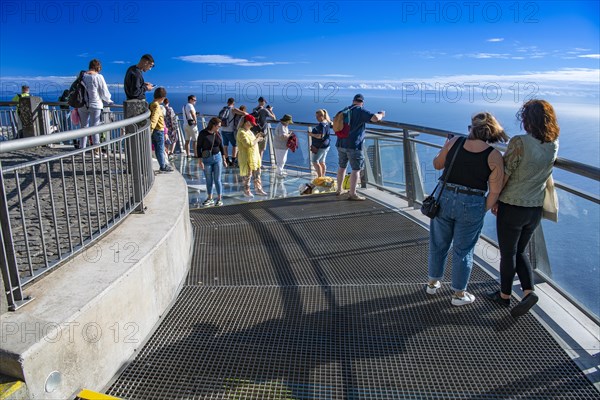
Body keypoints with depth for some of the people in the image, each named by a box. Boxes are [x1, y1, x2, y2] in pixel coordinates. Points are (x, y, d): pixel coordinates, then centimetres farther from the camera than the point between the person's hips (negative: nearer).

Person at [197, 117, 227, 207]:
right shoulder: (203, 133, -10)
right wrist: (200, 161, -11)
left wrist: (224, 159, 10)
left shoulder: (217, 134, 3)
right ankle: (210, 199, 20)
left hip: (217, 157, 2)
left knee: (217, 179, 2)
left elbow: (221, 146, 11)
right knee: (208, 180, 8)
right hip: (206, 159, -2)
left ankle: (219, 198, 11)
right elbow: (198, 147, -8)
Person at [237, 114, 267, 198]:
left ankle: (258, 189, 27)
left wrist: (257, 137, 7)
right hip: (246, 157, -10)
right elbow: (248, 144, -28)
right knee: (247, 175, 3)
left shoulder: (249, 131, 11)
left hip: (254, 156, 10)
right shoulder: (241, 132, -20)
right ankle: (246, 191, 16)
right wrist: (257, 139, -17)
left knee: (257, 174, 16)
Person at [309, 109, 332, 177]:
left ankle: (320, 177, -6)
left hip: (319, 147, -10)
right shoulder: (327, 123, 7)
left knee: (315, 162, -4)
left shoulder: (321, 124, -22)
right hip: (326, 145, 10)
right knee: (322, 162, 15)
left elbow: (321, 136, -27)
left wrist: (311, 134, -19)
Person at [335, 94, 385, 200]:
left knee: (342, 167, 18)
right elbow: (375, 118, -20)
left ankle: (339, 190, 27)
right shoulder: (361, 111, -8)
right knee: (356, 169, -3)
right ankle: (352, 194, -5)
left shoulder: (344, 110, 14)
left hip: (341, 144, 7)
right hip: (353, 145, -7)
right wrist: (381, 114, 1)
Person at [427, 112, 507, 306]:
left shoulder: (455, 142, -6)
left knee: (439, 244, 20)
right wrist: (484, 210, 4)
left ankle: (433, 283, 37)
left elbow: (437, 164, 8)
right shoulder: (494, 156, -10)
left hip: (444, 199, 2)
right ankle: (459, 294, 28)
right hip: (471, 205, -2)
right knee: (463, 250, 13)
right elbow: (495, 191, -10)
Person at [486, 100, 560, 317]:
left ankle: (505, 295, 26)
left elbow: (503, 175, -16)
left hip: (512, 207, -6)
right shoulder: (554, 145, -1)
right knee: (519, 251, 22)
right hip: (535, 209, 6)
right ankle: (528, 291, 9)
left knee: (508, 253, 11)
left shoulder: (519, 142, -21)